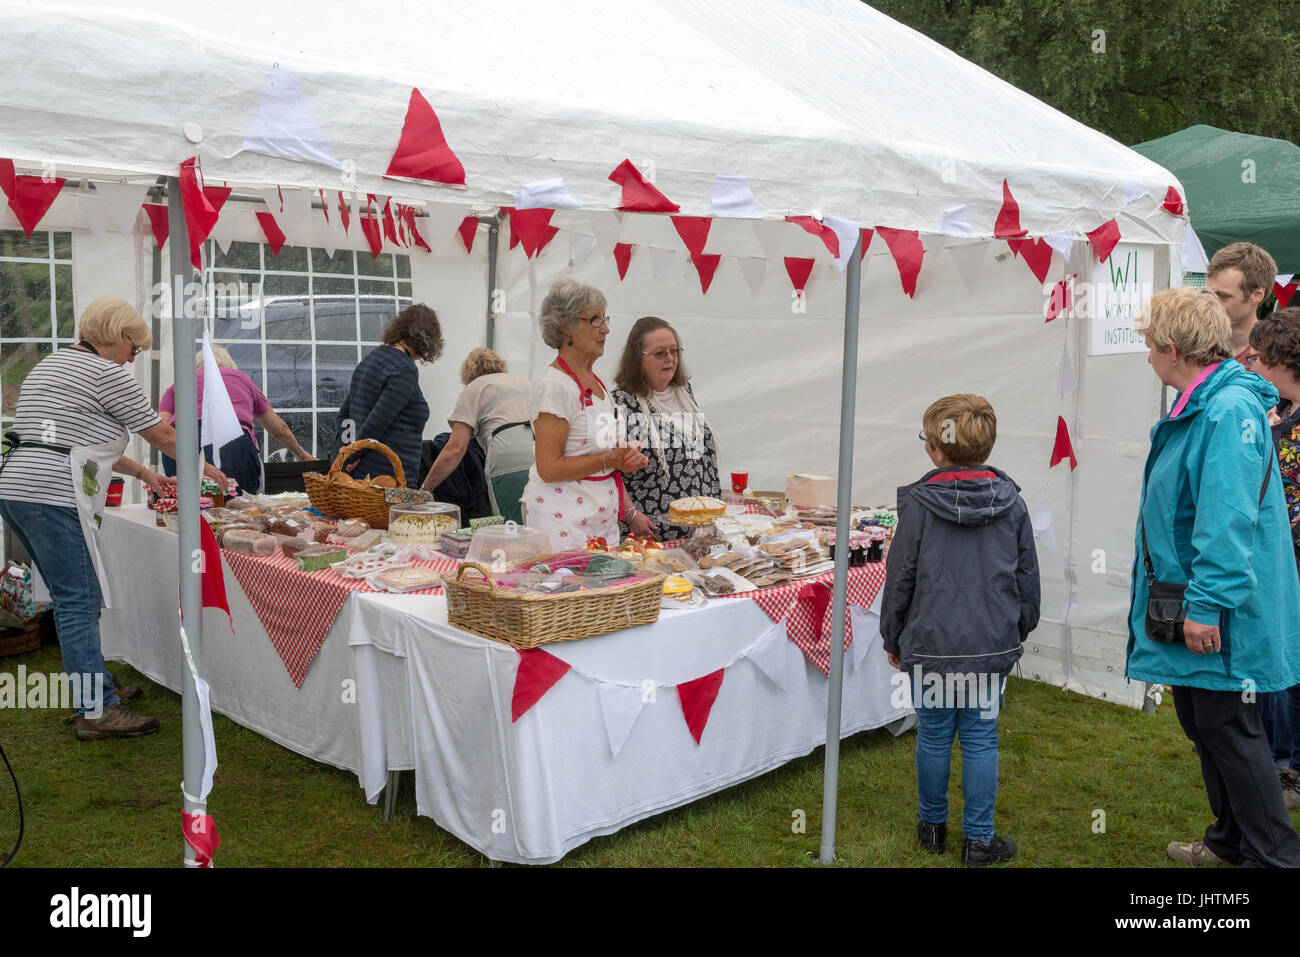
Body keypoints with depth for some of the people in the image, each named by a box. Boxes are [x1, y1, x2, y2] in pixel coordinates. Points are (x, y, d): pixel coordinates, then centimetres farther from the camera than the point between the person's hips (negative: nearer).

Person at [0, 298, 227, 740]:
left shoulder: (51, 365, 24)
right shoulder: (108, 373, -6)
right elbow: (163, 436, 1)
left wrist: (143, 473, 31)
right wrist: (203, 467, 16)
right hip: (53, 498, -10)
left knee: (71, 599, 17)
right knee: (79, 603, -7)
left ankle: (96, 683, 26)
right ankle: (94, 711, -5)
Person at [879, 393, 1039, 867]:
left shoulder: (919, 503, -9)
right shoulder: (1011, 503, 0)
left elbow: (900, 578, -4)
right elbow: (1027, 578, 8)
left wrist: (893, 638, 8)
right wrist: (1019, 631, 23)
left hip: (930, 644, -2)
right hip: (992, 645, 2)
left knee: (934, 736, 11)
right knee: (980, 739, 10)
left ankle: (933, 827, 28)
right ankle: (979, 840, 18)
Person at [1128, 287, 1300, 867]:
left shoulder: (1228, 411, -21)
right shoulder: (1196, 407, 12)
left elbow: (1228, 520, -27)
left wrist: (1206, 604, -27)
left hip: (1219, 611, -10)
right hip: (1186, 605, 10)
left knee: (1229, 731, 0)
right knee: (1202, 725, 19)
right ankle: (1231, 842, 35)